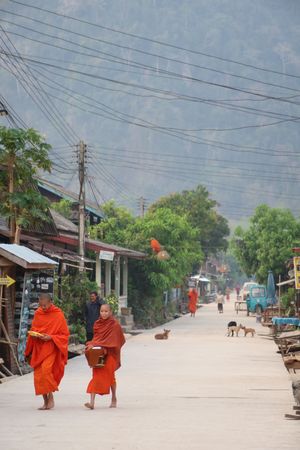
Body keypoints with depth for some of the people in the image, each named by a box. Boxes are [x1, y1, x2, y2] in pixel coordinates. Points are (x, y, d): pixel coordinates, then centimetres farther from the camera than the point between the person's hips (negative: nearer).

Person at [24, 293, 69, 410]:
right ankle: (46, 401, 12)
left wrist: (50, 337, -17)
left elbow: (65, 334, -4)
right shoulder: (37, 314, 7)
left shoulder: (58, 315, -7)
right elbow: (32, 330, 19)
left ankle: (50, 396, -8)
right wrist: (34, 335, -4)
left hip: (51, 348, -5)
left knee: (46, 369, -24)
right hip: (38, 349, 5)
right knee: (38, 375, 1)